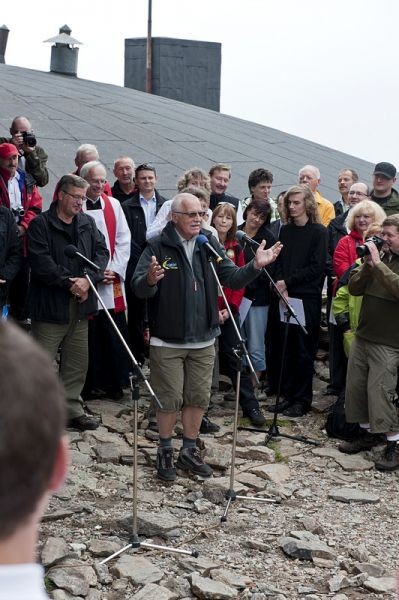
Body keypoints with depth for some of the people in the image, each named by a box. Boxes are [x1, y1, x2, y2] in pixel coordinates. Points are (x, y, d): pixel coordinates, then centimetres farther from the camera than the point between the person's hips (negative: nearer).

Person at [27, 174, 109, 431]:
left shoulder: (88, 223, 11)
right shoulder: (41, 224, -6)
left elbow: (102, 252, 3)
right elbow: (41, 262, -15)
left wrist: (88, 279, -14)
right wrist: (69, 282, -18)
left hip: (80, 306, 6)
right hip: (50, 306, -6)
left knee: (78, 363, 13)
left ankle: (73, 410, 25)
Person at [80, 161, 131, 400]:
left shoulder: (114, 205, 8)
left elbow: (124, 240, 8)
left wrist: (115, 269, -3)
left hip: (113, 281, 3)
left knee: (114, 335, 6)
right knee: (89, 334, 1)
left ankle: (115, 383, 15)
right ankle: (89, 384, 11)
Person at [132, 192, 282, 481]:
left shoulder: (210, 244, 2)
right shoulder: (158, 246, -10)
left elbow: (233, 279, 1)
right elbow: (139, 288, -15)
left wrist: (255, 266, -17)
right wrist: (150, 280, -38)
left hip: (204, 340, 4)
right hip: (168, 340, -4)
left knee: (199, 398, 12)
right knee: (170, 399, 3)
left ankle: (189, 450, 28)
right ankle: (165, 451, 22)